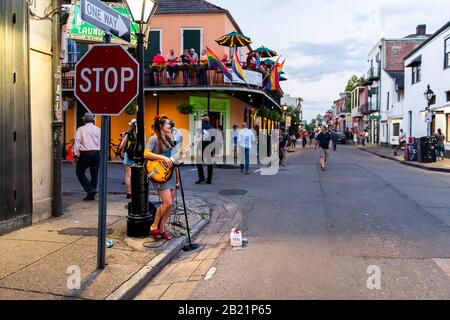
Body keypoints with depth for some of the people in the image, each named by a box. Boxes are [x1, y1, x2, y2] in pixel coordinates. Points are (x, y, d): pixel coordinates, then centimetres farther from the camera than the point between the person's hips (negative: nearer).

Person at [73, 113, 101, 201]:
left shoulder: (81, 129, -1)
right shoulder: (98, 129, 7)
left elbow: (77, 143, -6)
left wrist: (76, 155, -3)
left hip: (85, 154, -3)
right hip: (97, 153, 3)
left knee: (80, 172, 8)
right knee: (94, 174, 10)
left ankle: (90, 189, -7)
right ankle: (91, 195, 13)